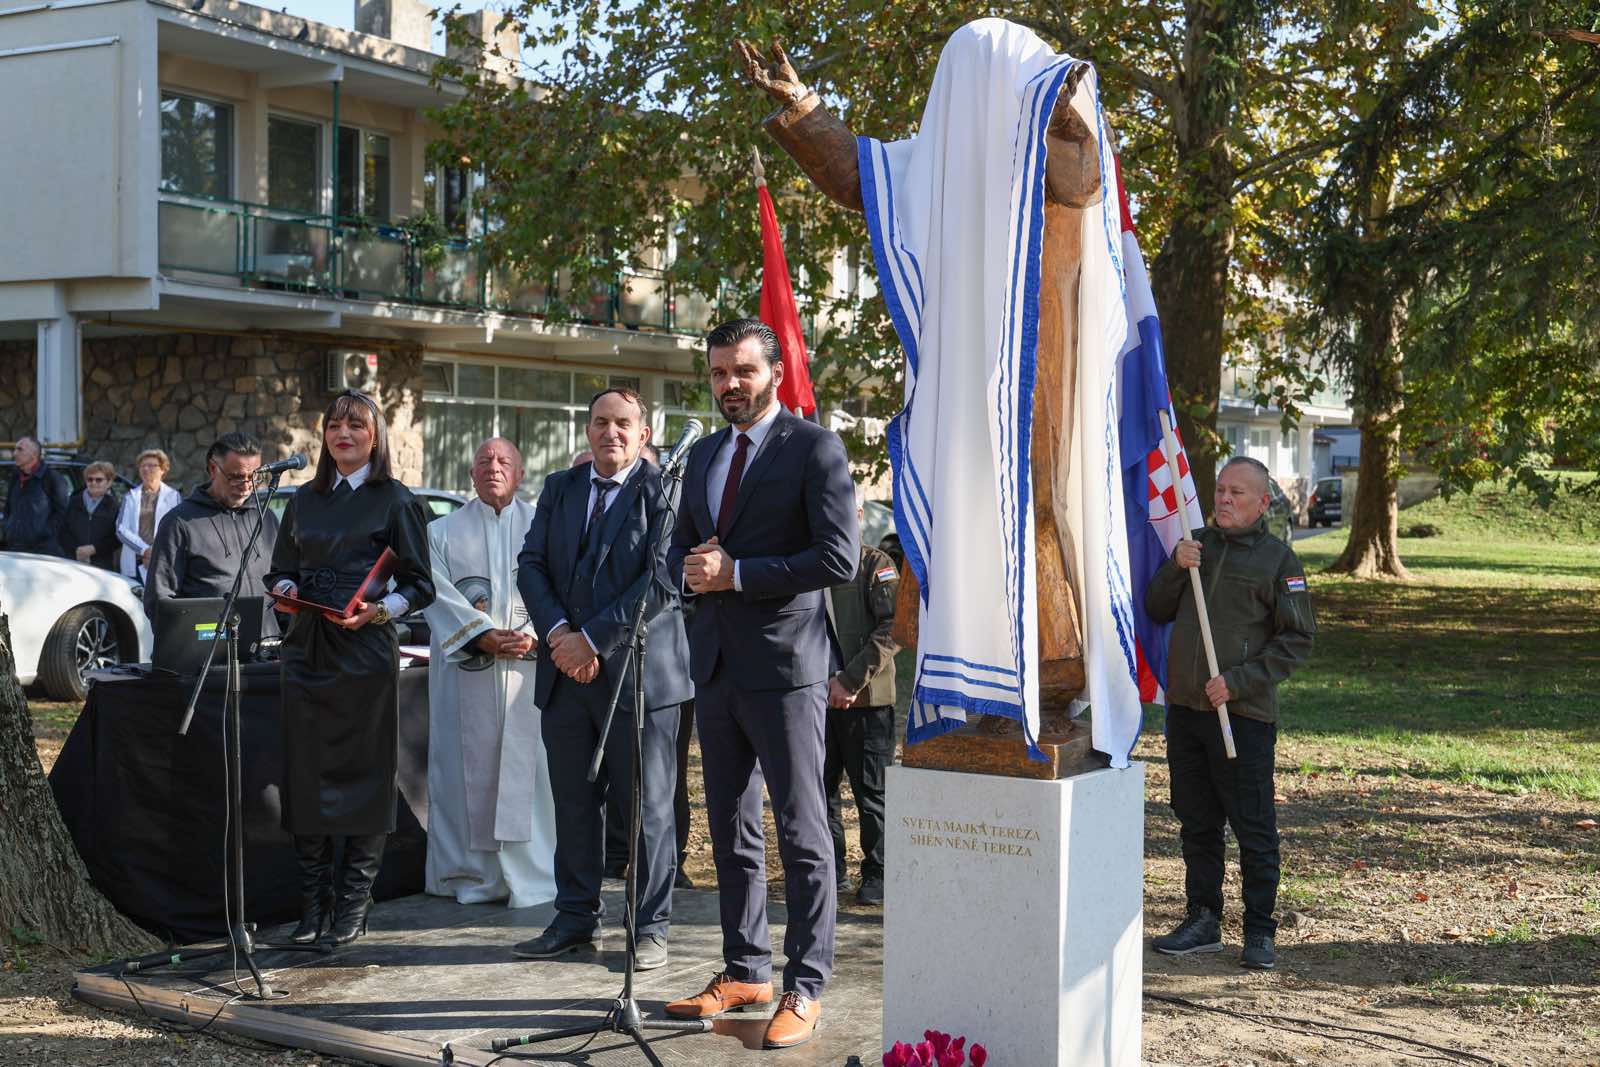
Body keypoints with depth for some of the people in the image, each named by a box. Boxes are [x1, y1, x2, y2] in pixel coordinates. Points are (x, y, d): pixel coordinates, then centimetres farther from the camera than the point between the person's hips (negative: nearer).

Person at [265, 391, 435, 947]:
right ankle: (312, 905, 13)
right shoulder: (304, 500, 15)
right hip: (306, 649, 5)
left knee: (363, 774, -1)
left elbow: (420, 584, 0)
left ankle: (353, 906, 7)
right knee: (306, 773, 4)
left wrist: (379, 611, -16)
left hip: (365, 651, -4)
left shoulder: (395, 501, 1)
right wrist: (285, 588, -1)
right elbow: (280, 569, 21)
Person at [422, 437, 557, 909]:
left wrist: (533, 635, -15)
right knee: (470, 767, 0)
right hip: (466, 670, 1)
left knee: (527, 764, -4)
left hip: (531, 666, -1)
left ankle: (529, 875, 0)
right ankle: (473, 873, 7)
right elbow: (439, 596, 1)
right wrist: (483, 636, -13)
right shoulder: (443, 532, 12)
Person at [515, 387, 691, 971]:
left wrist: (593, 638, -15)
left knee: (648, 807, 1)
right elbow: (531, 565, 8)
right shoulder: (559, 489, 14)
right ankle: (576, 919, 22)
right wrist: (559, 633, -8)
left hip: (639, 671, -5)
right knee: (574, 803, 11)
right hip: (566, 671, 5)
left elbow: (660, 581, -14)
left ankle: (650, 928, 11)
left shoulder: (662, 492, -5)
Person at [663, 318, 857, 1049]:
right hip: (717, 662, 7)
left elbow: (840, 557, -15)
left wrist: (738, 572, -17)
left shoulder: (814, 449, -7)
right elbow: (680, 550, 22)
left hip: (784, 663, -7)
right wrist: (693, 571, -2)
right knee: (731, 832, 13)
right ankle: (745, 971, 24)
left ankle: (805, 988, 5)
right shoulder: (703, 456, 16)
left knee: (802, 834, -2)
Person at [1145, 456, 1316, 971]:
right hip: (1185, 707, 5)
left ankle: (1259, 933, 9)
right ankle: (1203, 920, 22)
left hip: (1244, 715, -5)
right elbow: (1157, 611, 12)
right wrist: (1175, 568, -6)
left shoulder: (1278, 559, -3)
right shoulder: (1195, 545, 13)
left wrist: (1239, 682, -15)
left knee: (1254, 830, 0)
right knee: (1197, 823, 12)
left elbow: (1297, 639, -6)